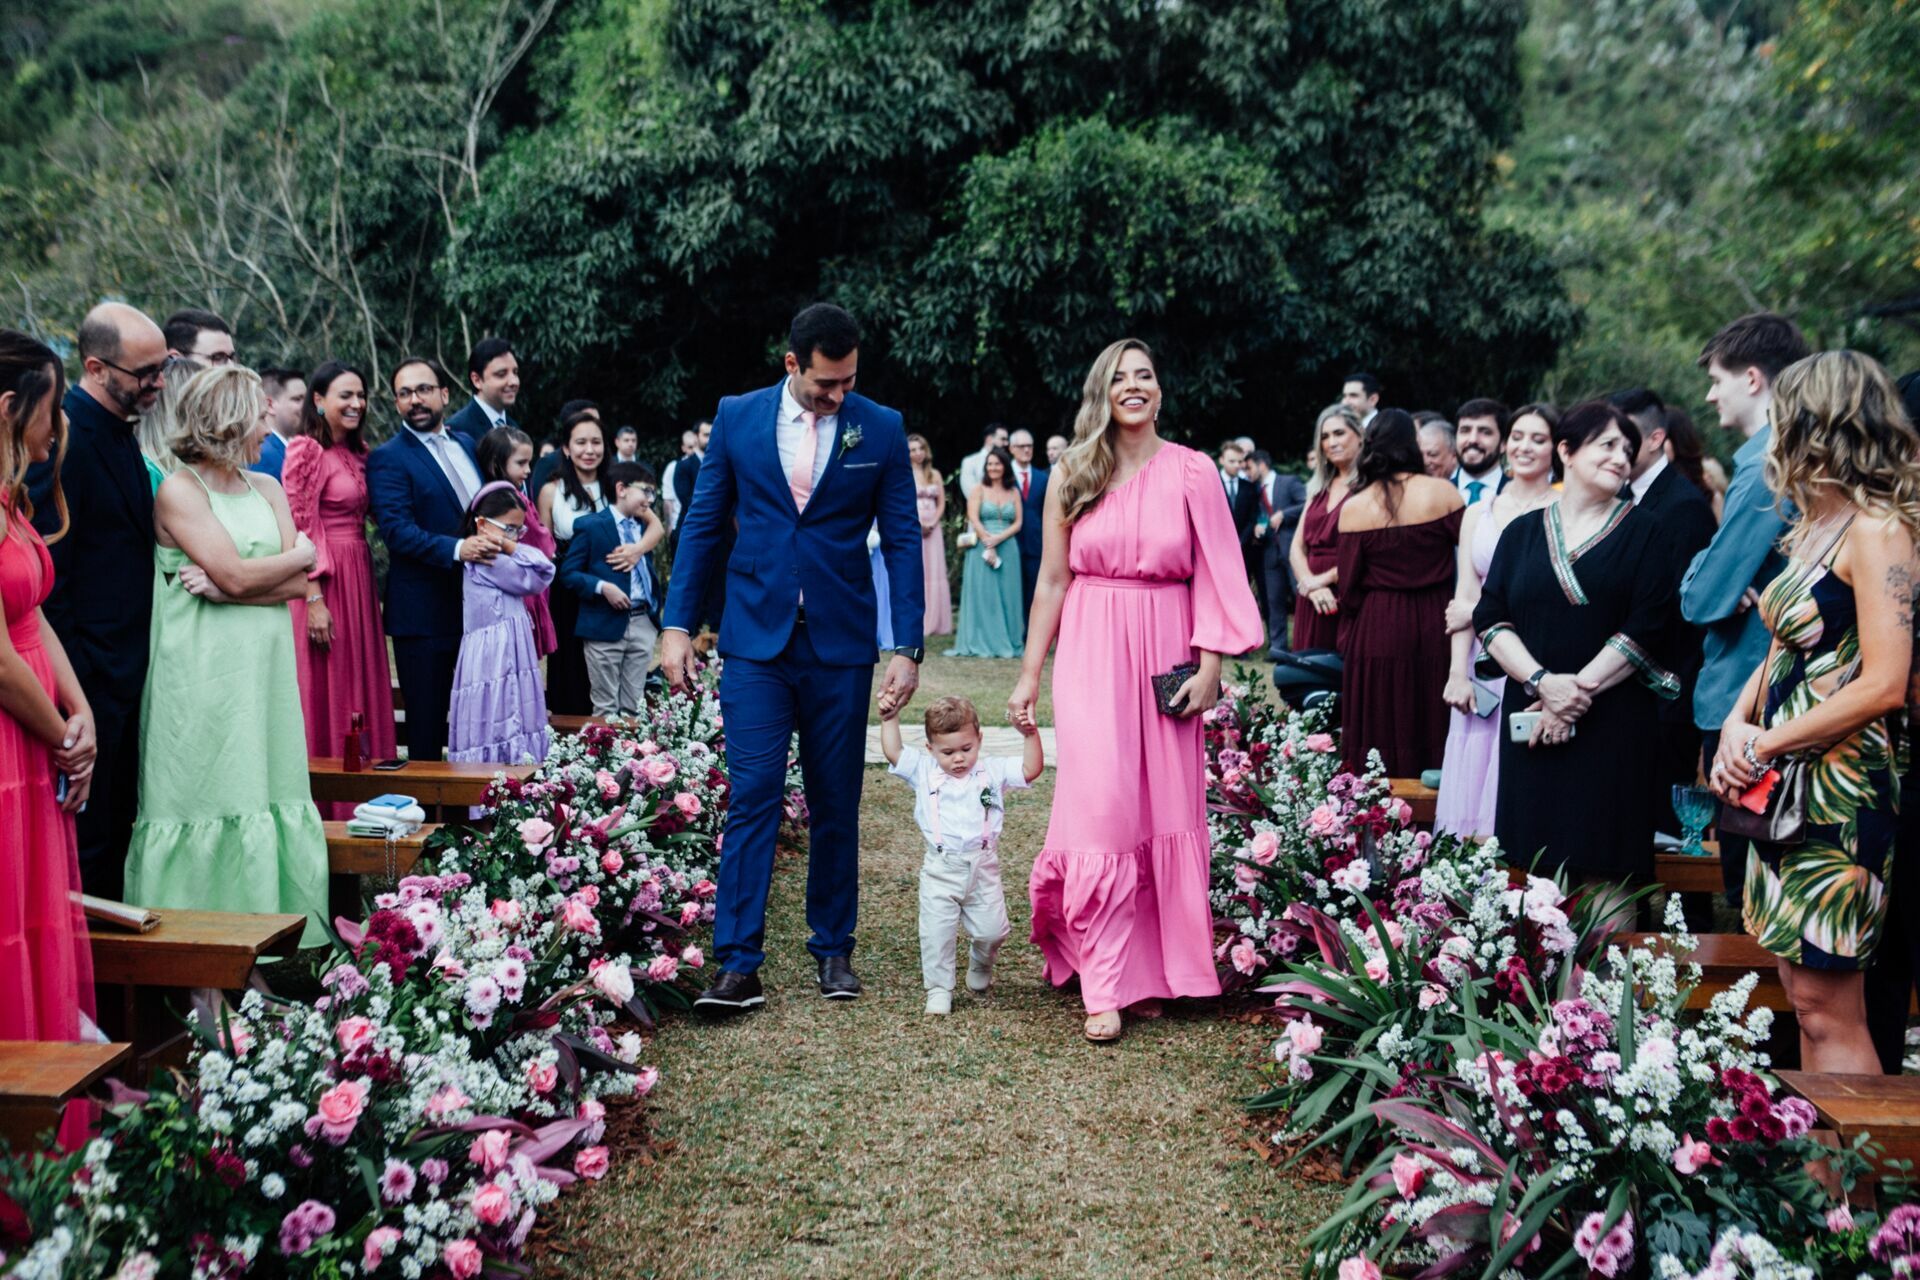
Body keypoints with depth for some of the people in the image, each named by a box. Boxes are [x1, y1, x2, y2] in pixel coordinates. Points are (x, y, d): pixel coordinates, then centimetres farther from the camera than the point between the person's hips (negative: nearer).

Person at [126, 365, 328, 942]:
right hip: (201, 673, -6)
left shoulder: (268, 489, 13)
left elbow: (300, 585, 4)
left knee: (269, 794, 6)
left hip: (266, 670, 6)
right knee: (209, 801, -2)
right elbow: (237, 574, -15)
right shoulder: (178, 490, -5)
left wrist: (223, 589, -10)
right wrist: (298, 554, 1)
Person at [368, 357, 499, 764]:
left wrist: (496, 540, 4)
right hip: (425, 613, -6)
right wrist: (456, 549, -31)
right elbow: (397, 529, -19)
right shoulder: (388, 459, -7)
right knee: (427, 726, 0)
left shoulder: (466, 444, 13)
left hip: (477, 606, 6)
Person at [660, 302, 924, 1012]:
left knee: (836, 806, 9)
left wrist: (908, 648, -5)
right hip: (756, 641, 0)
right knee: (752, 799, -5)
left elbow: (902, 542, 1)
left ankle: (833, 949, 23)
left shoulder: (881, 429, 1)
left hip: (842, 646, 0)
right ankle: (737, 963, -1)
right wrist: (677, 623, 2)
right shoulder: (737, 417, 3)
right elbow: (702, 523, 7)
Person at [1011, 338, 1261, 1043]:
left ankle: (1152, 968, 19)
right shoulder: (1072, 475, 6)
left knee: (1165, 810, 5)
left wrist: (1209, 666, -8)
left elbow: (1214, 576, 1)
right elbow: (1052, 580, 7)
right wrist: (1029, 675, 5)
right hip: (1091, 653, 0)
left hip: (1167, 653, 0)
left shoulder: (1192, 472, 3)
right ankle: (1107, 984, 0)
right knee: (1101, 805, -7)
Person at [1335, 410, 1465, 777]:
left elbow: (1349, 585, -2)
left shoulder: (1354, 507, -6)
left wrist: (1346, 638, 11)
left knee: (1382, 735, 9)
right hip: (1435, 625, 0)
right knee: (1433, 726, 12)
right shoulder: (1443, 492, -6)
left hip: (1376, 631, 0)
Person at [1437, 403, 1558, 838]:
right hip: (1484, 664, 4)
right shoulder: (1478, 513, 13)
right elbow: (1464, 598, 7)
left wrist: (1479, 611, -5)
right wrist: (1458, 672, -3)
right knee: (1474, 783, 4)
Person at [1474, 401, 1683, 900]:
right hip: (1530, 723, 2)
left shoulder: (1642, 532, 6)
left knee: (1604, 868, -2)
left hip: (1612, 723, -2)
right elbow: (1490, 617, 2)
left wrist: (1581, 689, -12)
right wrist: (1543, 681, -13)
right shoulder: (1522, 531, 11)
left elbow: (1648, 625, -5)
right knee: (1535, 866, 3)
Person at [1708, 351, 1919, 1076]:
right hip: (1784, 789, 9)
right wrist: (1737, 725, 0)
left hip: (1840, 793, -9)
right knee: (1800, 995, 13)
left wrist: (1765, 744, -14)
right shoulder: (1811, 529, 14)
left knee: (1829, 1012, -3)